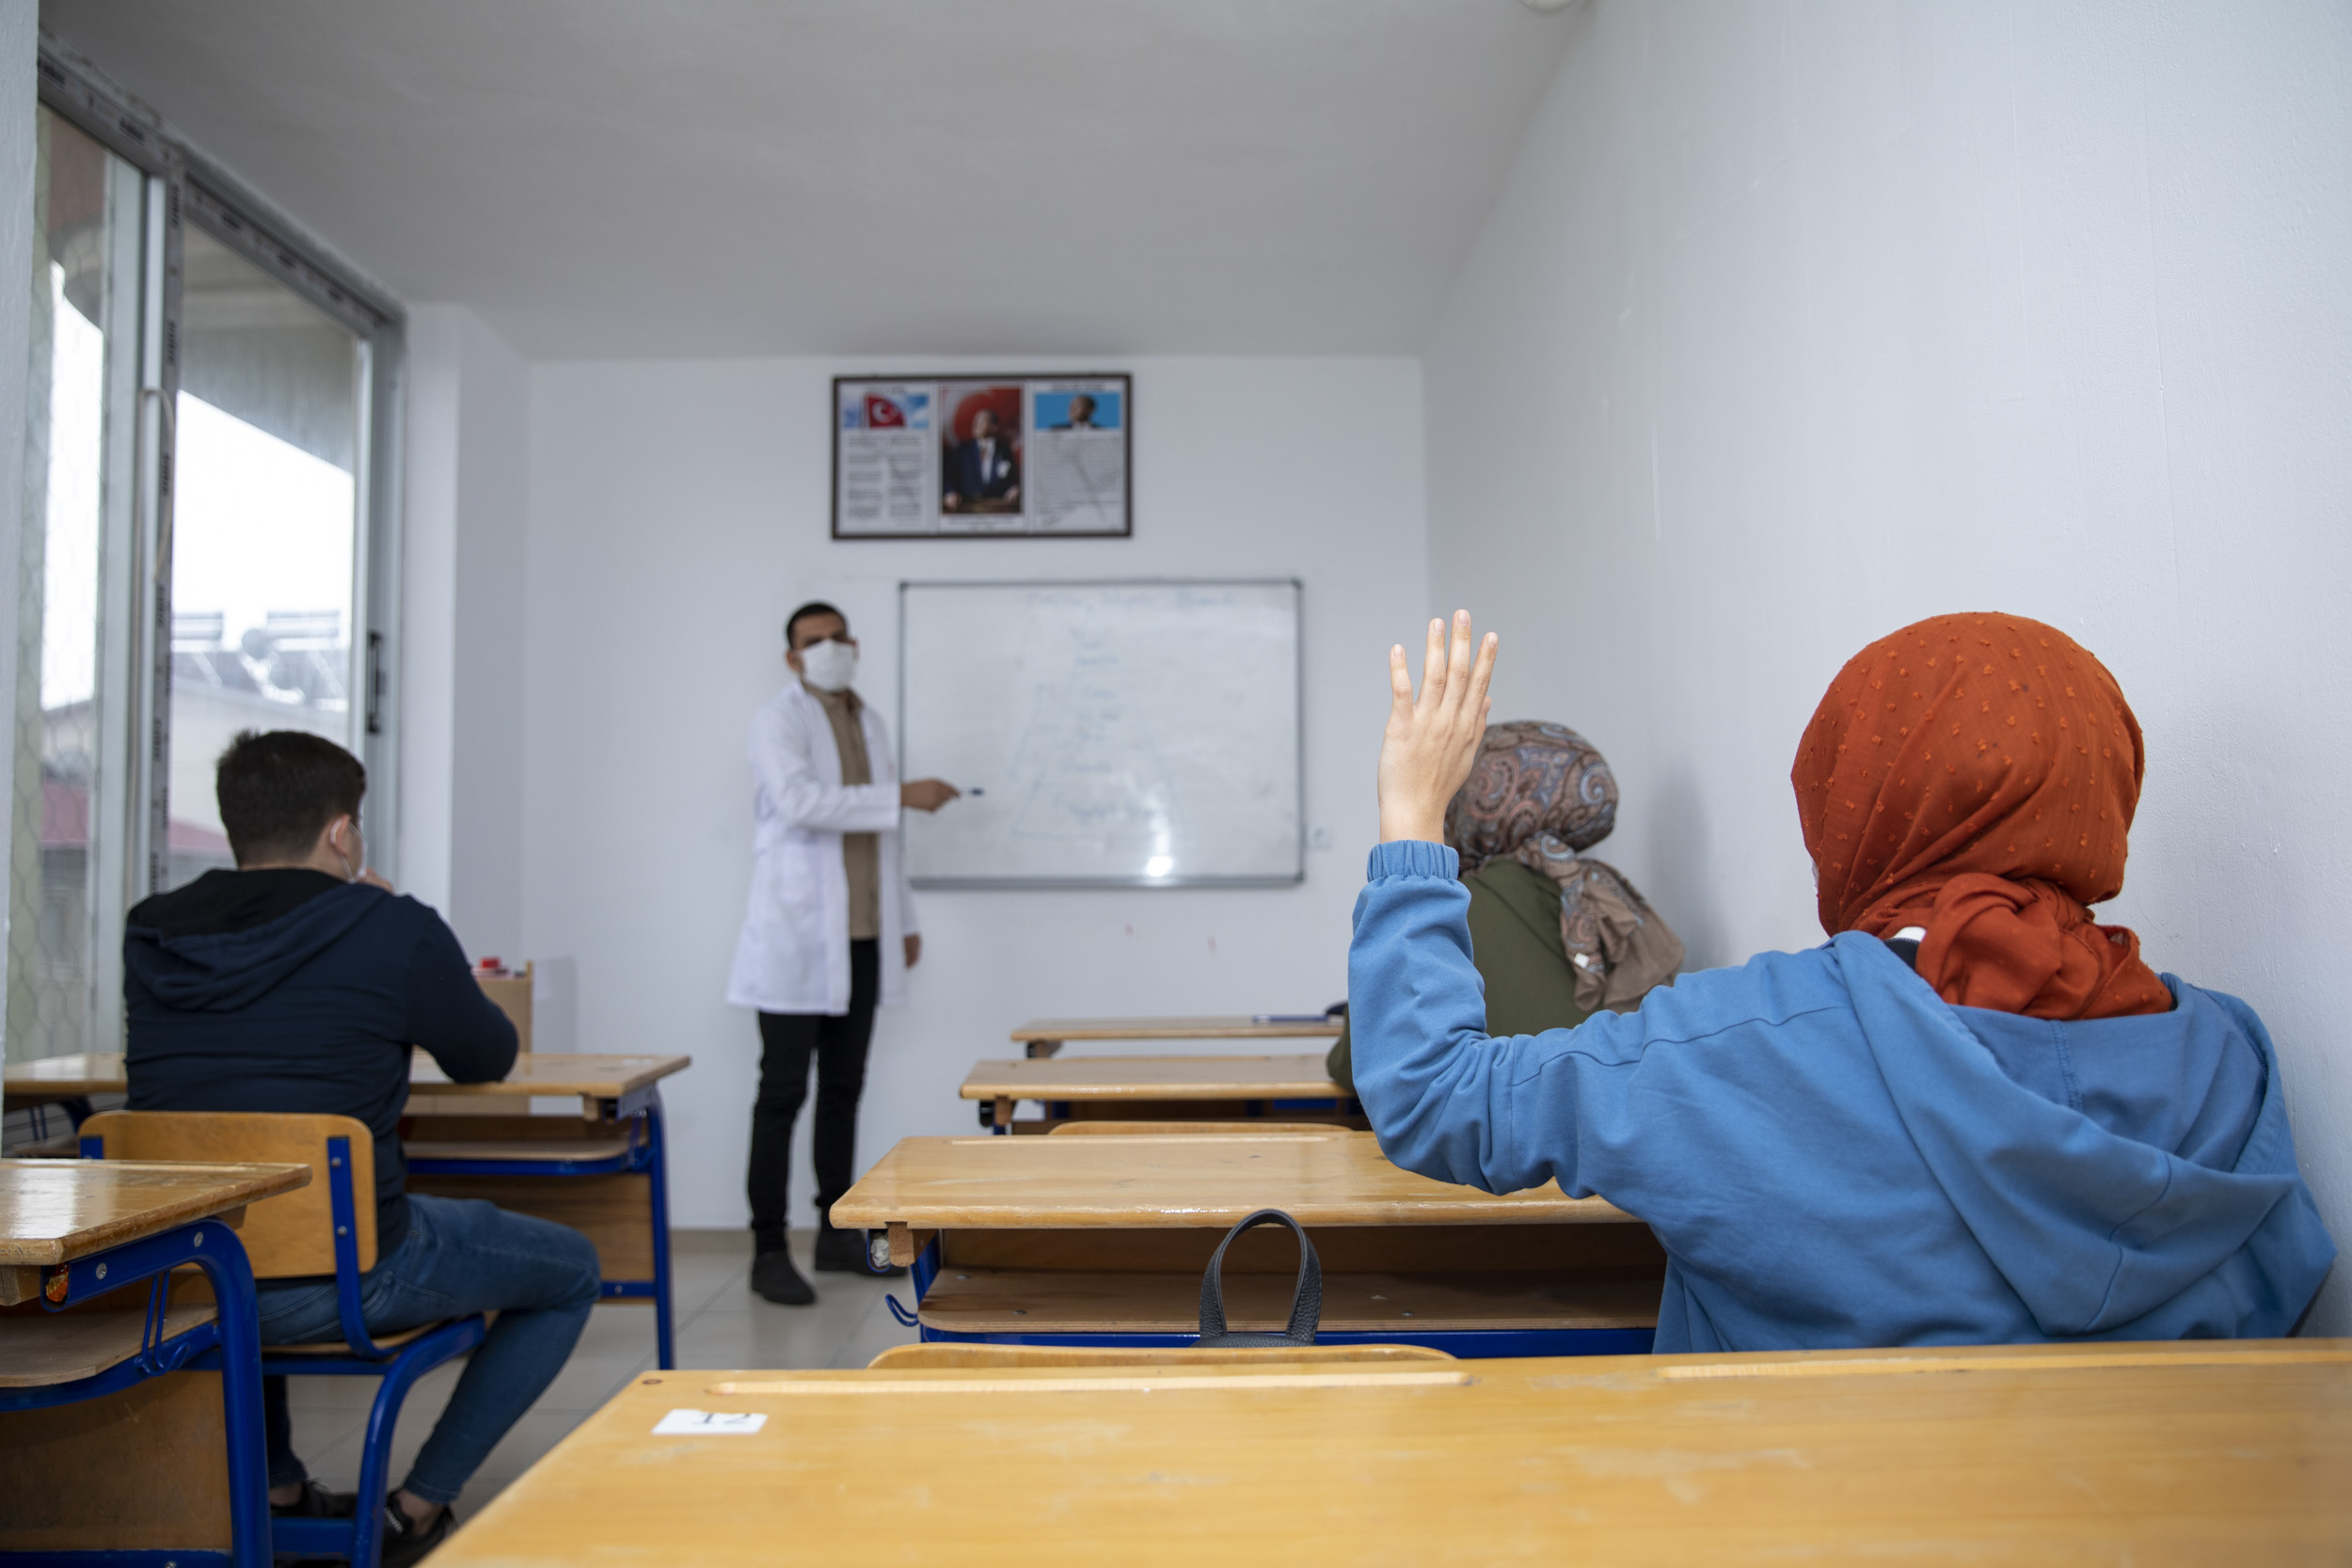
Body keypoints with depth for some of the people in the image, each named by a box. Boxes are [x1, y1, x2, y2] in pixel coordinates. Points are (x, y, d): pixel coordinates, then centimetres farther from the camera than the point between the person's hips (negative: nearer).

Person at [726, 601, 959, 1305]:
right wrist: (902, 794, -23)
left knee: (844, 1088, 12)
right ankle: (768, 1251, 3)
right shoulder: (778, 719, -4)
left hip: (861, 938, 6)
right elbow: (800, 801, -22)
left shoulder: (869, 724, 16)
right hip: (798, 935, -6)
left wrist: (904, 920, 18)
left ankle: (837, 1230, 23)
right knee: (784, 1092, -3)